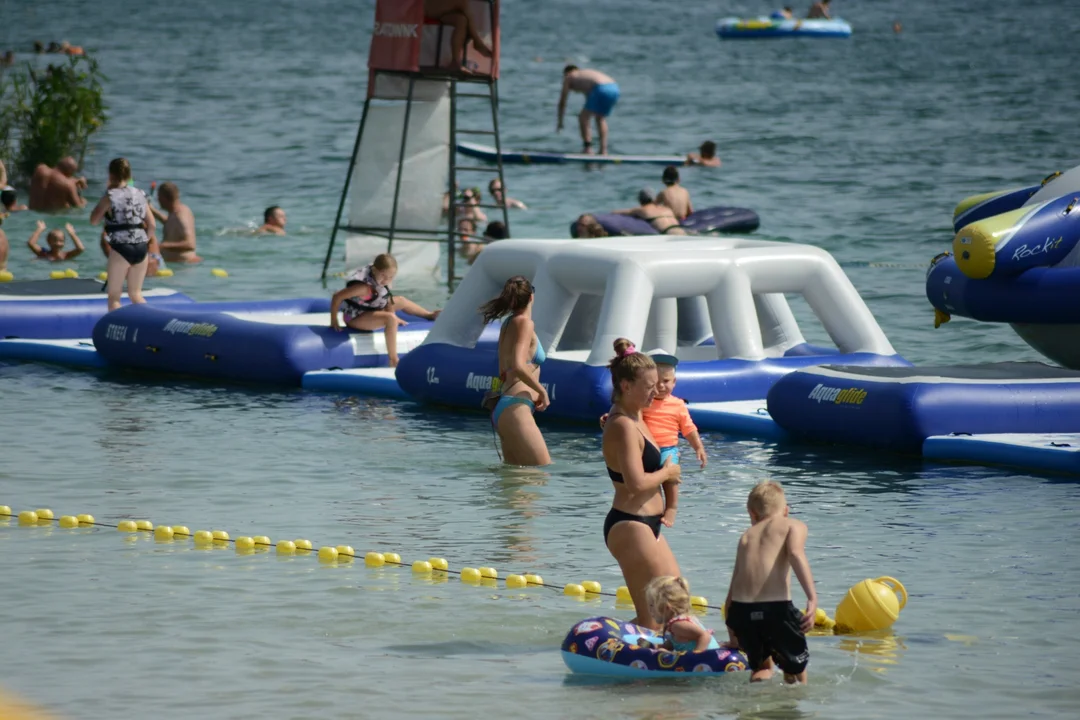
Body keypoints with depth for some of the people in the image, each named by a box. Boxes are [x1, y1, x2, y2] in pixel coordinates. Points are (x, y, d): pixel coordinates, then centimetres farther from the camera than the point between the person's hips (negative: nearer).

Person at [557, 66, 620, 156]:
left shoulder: (568, 77, 20)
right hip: (614, 88, 7)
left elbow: (562, 103, 22)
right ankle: (603, 150, 19)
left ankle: (588, 148, 2)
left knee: (582, 118, 9)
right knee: (600, 118, 25)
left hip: (602, 90, -7)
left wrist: (560, 122, 32)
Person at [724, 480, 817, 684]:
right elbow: (796, 554, -9)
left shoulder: (747, 535, 25)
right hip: (776, 607, -4)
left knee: (760, 666, 22)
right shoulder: (794, 525, 13)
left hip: (741, 608, 4)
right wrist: (812, 597, -18)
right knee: (796, 671, 17)